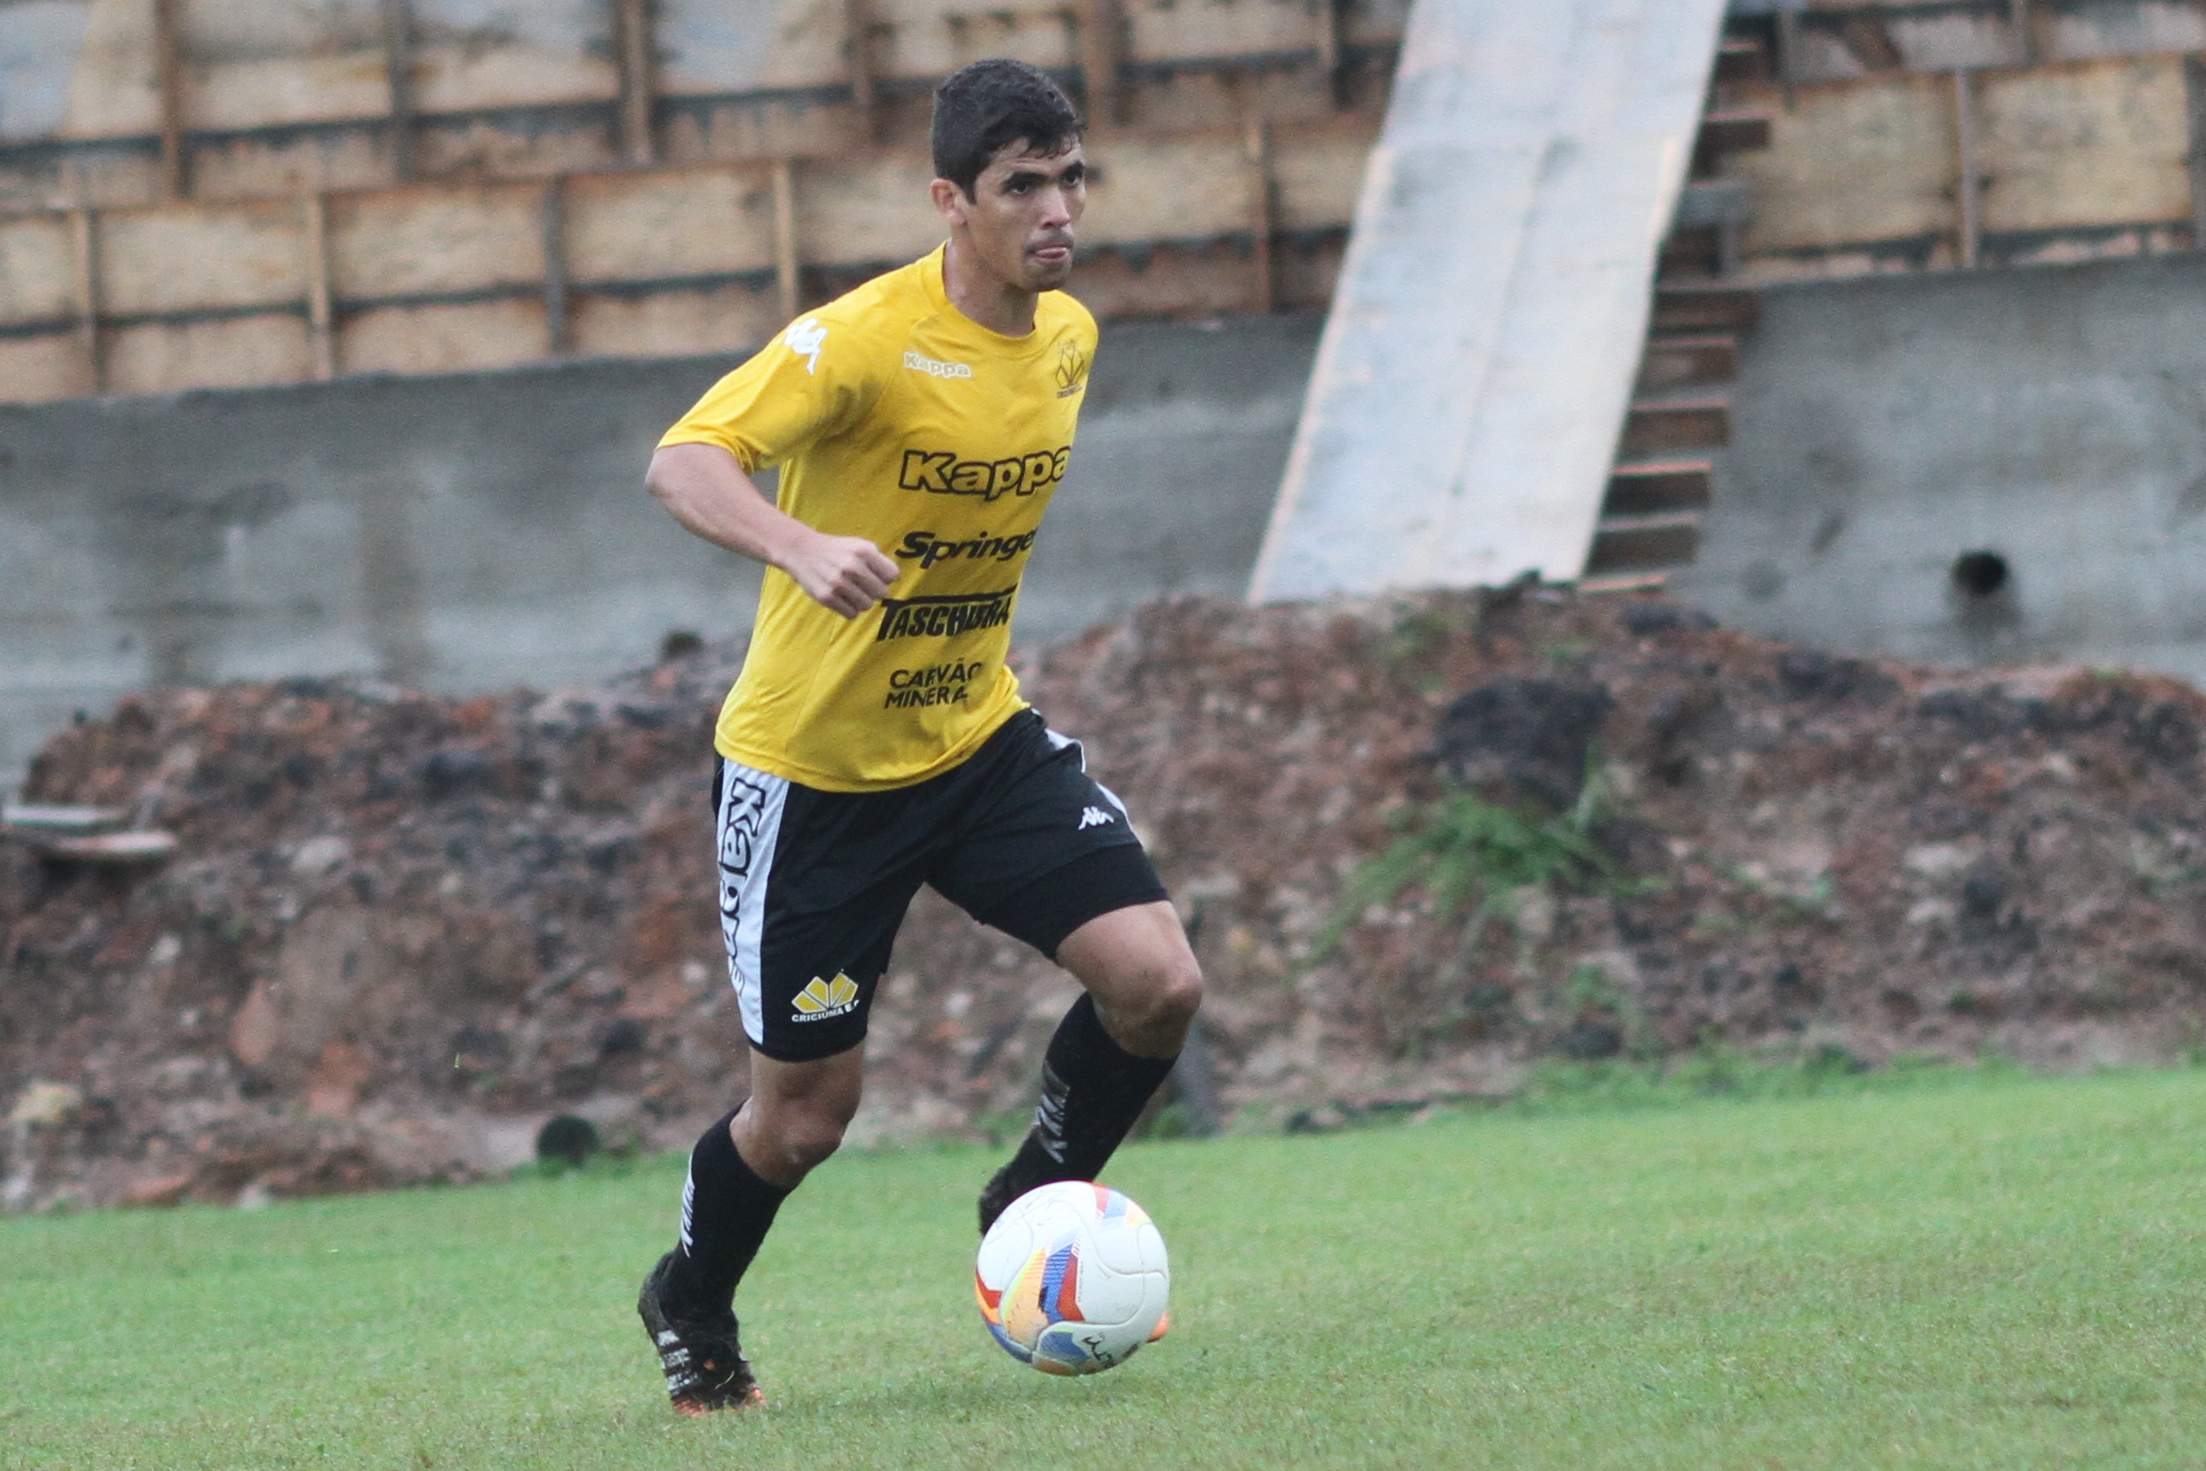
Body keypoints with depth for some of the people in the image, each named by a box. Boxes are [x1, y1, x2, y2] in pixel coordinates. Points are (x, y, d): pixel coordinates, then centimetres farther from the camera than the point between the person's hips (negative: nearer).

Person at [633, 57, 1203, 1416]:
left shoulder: (1071, 337, 0)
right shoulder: (863, 339, -22)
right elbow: (684, 464, -33)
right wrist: (801, 548, -50)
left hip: (978, 735, 6)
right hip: (812, 766, -5)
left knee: (1157, 980, -15)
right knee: (809, 1112, 3)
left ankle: (1037, 1202, 12)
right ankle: (693, 1309, 34)